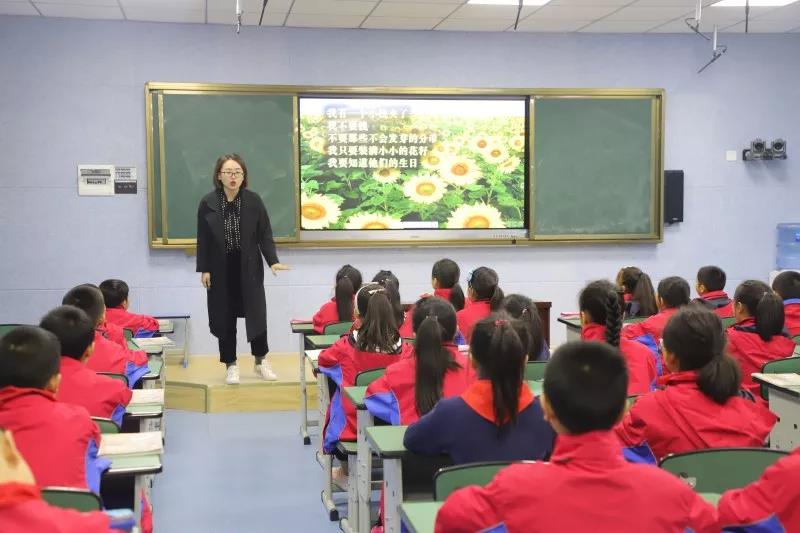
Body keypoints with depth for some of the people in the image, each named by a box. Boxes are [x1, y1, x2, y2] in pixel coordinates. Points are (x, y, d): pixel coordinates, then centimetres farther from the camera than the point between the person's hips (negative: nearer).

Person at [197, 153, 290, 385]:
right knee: (225, 318, 5)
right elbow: (203, 239, -2)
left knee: (256, 313, 4)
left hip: (249, 268, 0)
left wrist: (272, 260, -14)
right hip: (220, 270, 0)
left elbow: (265, 235, -2)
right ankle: (231, 366, 19)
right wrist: (204, 269, -5)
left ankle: (260, 362, 23)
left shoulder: (254, 201, -5)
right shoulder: (207, 203, -5)